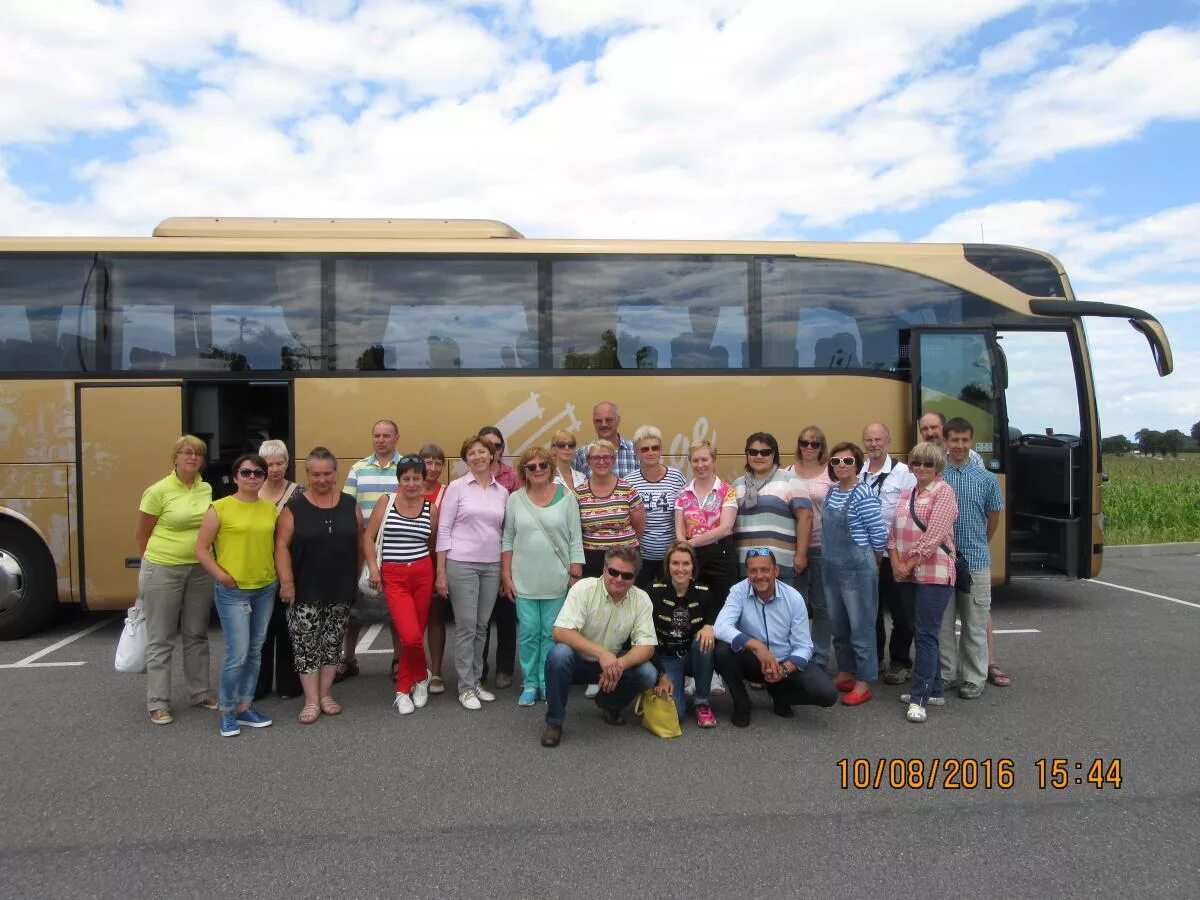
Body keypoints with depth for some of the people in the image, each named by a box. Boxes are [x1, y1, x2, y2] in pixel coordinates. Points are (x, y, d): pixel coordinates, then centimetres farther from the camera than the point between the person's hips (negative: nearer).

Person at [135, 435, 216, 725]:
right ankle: (157, 703, 12)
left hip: (201, 571, 5)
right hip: (163, 570, -5)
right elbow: (141, 535, -2)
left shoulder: (207, 490, 4)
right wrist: (153, 564, 7)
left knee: (197, 635, 14)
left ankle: (199, 692, 26)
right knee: (161, 638, 4)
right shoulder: (158, 491, -10)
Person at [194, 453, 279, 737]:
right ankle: (226, 711, 14)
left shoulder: (271, 509, 5)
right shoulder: (220, 508, -8)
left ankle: (245, 706, 26)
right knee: (238, 654, -5)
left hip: (266, 589, 5)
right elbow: (201, 549, -6)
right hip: (233, 591, -5)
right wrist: (221, 576, -13)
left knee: (255, 651, 12)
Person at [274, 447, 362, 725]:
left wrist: (357, 576, 8)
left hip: (341, 589, 3)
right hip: (306, 589, -3)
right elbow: (282, 545, -7)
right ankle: (311, 700, 8)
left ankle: (325, 694, 22)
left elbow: (359, 542, 10)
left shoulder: (349, 504, 4)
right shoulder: (294, 507, -4)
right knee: (306, 644, 0)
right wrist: (286, 581, -14)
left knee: (332, 642, 10)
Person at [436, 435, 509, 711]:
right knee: (466, 626, -1)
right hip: (461, 564, -4)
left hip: (491, 566, 4)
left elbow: (504, 531, 13)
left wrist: (507, 570, 9)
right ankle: (466, 688, 10)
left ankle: (476, 681, 23)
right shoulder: (457, 487, -3)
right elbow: (443, 529, -4)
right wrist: (441, 571, -8)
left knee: (482, 626, 10)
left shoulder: (502, 492, 8)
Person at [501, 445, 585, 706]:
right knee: (529, 633, 6)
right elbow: (507, 540, 5)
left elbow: (575, 540, -1)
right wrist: (506, 576, 1)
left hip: (556, 580, -1)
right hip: (524, 580, 1)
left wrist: (575, 576, -5)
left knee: (552, 634, 6)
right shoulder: (515, 499, 2)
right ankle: (530, 684, 18)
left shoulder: (566, 496, -2)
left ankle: (547, 682, 19)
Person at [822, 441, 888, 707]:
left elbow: (879, 535, -12)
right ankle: (846, 673, 31)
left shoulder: (864, 495, -14)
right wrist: (829, 558, 15)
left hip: (857, 570, -8)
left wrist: (870, 563, 0)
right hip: (832, 568, 8)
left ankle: (864, 682, 12)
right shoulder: (831, 492, 8)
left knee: (861, 626, 2)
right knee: (838, 625, 16)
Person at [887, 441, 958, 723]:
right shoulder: (906, 494, 15)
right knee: (923, 633, 14)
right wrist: (897, 564, -2)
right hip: (908, 575, 7)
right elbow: (894, 533, 12)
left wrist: (909, 565, -12)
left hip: (934, 574, -7)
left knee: (926, 635, -7)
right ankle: (934, 690, 24)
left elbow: (933, 536, -15)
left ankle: (919, 698, -5)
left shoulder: (943, 492, -7)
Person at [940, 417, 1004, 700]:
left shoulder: (986, 478, 1)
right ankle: (946, 673, 22)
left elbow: (993, 518, 11)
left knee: (975, 624, 7)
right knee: (942, 622, 9)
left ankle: (974, 679, 18)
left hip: (976, 560, 0)